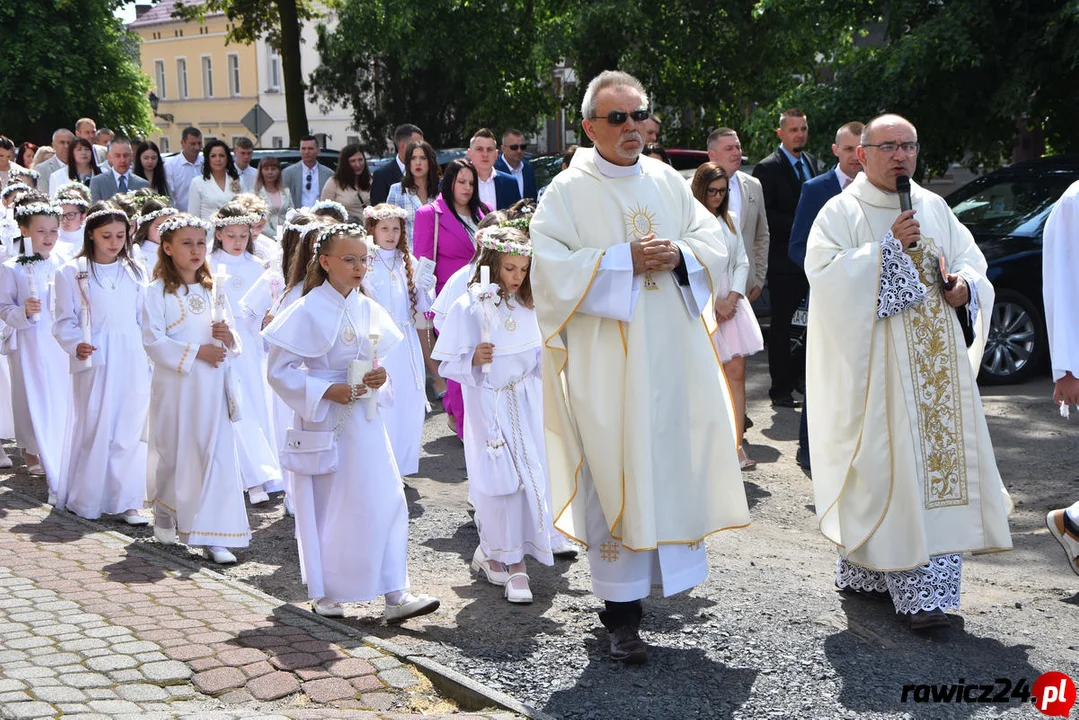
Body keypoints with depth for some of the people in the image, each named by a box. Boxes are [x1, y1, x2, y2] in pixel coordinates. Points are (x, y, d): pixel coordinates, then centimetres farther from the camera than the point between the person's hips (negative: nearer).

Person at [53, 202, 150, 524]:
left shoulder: (134, 272, 12)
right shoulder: (71, 273, 0)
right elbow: (63, 322, -2)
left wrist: (150, 361, 8)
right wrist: (76, 346, -20)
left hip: (132, 363, 3)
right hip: (94, 362, -3)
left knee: (130, 430, 1)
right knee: (93, 428, 0)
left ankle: (126, 501, 7)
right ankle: (84, 500, 15)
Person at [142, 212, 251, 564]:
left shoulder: (213, 291, 13)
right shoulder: (158, 291, -2)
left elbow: (234, 345, 15)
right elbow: (153, 341, -10)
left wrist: (227, 337, -7)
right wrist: (196, 352, -15)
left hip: (212, 388, 3)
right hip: (174, 386, -3)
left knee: (217, 454, -4)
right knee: (171, 452, 9)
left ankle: (213, 535, -3)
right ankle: (164, 513, 36)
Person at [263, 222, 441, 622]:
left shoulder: (368, 310, 6)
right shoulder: (308, 311, -11)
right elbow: (280, 370, -11)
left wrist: (381, 377, -4)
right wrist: (325, 390, -20)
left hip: (365, 420, 5)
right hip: (324, 420, -5)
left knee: (386, 500, 0)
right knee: (326, 507, 4)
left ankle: (394, 594, 7)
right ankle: (324, 593, 21)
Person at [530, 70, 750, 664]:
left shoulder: (668, 182, 13)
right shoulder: (569, 191, -1)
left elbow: (716, 246, 12)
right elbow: (549, 266, -11)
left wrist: (680, 254, -9)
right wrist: (624, 261, -18)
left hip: (675, 355, 5)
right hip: (607, 364, -5)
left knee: (674, 462, 6)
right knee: (616, 475, -3)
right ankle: (621, 613, 5)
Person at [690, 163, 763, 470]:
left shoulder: (728, 221, 15)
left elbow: (742, 262, 12)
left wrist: (732, 298, -3)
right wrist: (714, 302, -10)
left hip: (731, 304, 5)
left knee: (736, 372, -3)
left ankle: (736, 444, -3)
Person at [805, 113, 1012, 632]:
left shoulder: (934, 209, 16)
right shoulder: (841, 213, 0)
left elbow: (970, 259, 20)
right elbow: (824, 274, -13)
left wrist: (965, 285, -3)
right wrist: (889, 246, -16)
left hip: (936, 361, 5)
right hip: (876, 365, -5)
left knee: (940, 456, 2)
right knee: (886, 466, -8)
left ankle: (929, 586, 8)